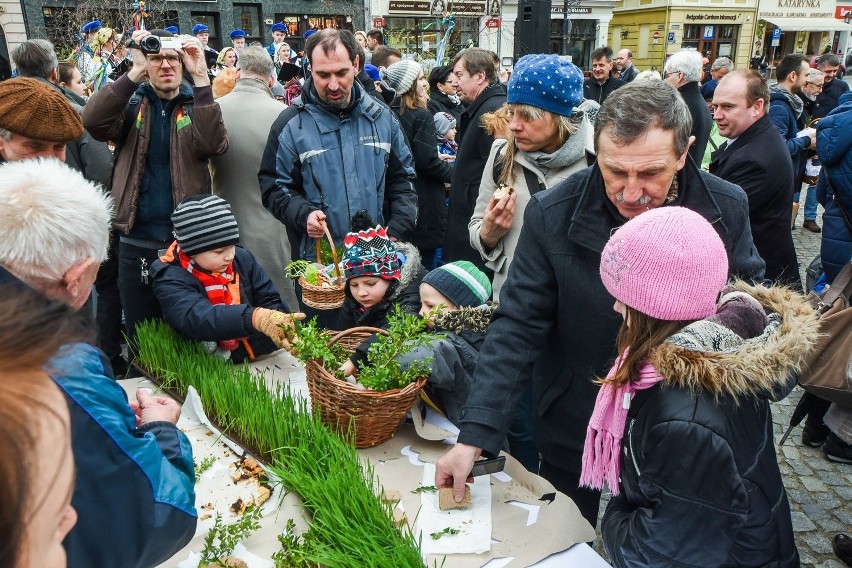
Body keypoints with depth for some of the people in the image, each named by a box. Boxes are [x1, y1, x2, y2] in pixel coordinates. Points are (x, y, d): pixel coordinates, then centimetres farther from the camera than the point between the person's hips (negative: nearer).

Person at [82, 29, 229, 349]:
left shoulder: (195, 105, 4)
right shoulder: (131, 103, 7)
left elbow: (214, 145, -17)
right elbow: (92, 122, -14)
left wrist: (201, 79, -20)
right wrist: (134, 72, -19)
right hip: (136, 244, 1)